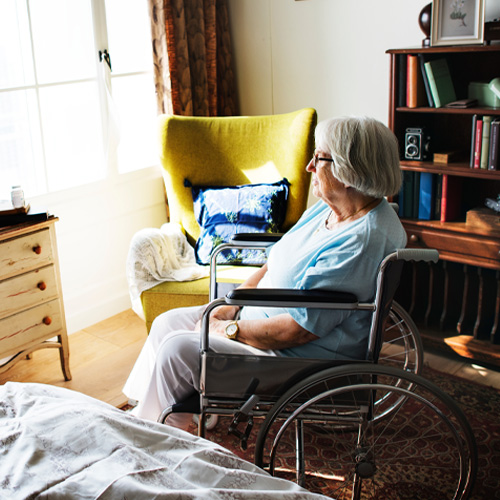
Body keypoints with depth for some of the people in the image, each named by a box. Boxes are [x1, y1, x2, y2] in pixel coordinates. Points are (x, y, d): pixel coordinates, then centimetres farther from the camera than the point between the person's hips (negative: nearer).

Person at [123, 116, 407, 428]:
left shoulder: (362, 242, -29)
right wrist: (232, 305, -1)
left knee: (177, 349, -13)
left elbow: (297, 329, -29)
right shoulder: (328, 209, 3)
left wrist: (229, 330, -16)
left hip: (301, 355, -10)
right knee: (167, 323, 7)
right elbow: (277, 263, 12)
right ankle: (144, 410, 24)